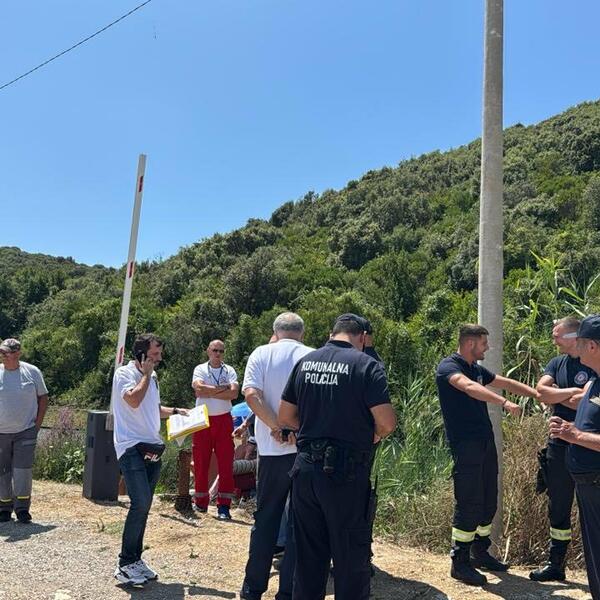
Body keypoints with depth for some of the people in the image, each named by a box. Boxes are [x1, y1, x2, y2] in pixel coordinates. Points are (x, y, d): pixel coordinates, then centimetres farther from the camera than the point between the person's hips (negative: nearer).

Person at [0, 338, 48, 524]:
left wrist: (38, 423, -1)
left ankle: (22, 508, 7)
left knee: (23, 470, -6)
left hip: (26, 432, -1)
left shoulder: (32, 372, -1)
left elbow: (43, 397, 7)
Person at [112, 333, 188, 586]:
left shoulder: (151, 377, 17)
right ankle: (124, 565, -5)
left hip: (152, 448, 8)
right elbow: (133, 400, -23)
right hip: (131, 446, -8)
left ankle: (135, 559, 21)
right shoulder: (124, 373, -6)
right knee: (140, 503, -16)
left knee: (144, 507, 10)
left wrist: (175, 411, 17)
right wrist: (146, 374, -11)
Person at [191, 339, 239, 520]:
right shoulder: (200, 369, 4)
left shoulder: (229, 371, 6)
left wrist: (209, 392, -12)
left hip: (223, 420, 1)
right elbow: (199, 389, -16)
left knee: (226, 463, -2)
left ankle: (223, 506, 3)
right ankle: (201, 502, 19)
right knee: (200, 462, 5)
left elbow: (234, 393, -11)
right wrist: (222, 388, -10)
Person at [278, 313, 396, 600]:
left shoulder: (305, 362, 6)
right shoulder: (366, 365, -9)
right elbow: (387, 422, -15)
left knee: (308, 553, 18)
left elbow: (285, 417, 10)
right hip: (345, 473, -5)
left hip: (306, 468, 5)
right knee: (351, 556, 9)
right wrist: (374, 434, 6)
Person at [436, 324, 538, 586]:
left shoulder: (477, 369, 16)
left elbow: (506, 383, 23)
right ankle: (459, 563, 5)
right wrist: (504, 403, -40)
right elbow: (470, 387, -29)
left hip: (486, 442, 9)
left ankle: (480, 552, 29)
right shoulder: (448, 366, -11)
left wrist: (540, 395, 16)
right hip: (465, 444, -9)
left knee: (488, 501, 14)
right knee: (469, 503, -6)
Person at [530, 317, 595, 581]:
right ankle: (556, 563, 27)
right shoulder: (557, 363, 8)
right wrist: (572, 393, -13)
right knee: (558, 508, 14)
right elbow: (541, 392, -5)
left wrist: (556, 395, -8)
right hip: (559, 446, 6)